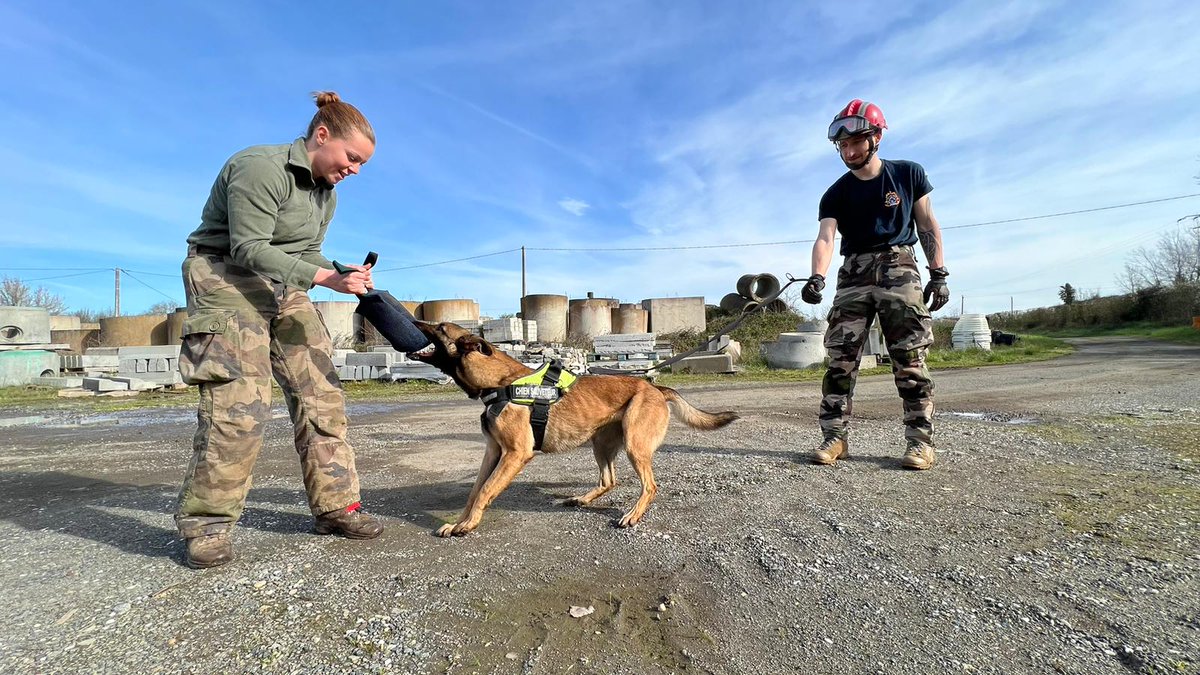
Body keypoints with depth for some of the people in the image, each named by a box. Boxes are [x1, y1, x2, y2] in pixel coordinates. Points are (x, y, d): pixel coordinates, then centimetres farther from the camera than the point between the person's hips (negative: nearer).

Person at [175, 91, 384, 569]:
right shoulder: (261, 167, -17)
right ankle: (206, 524, 2)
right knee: (239, 403, -15)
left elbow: (307, 255, 8)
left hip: (284, 288, 8)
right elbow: (250, 249, -23)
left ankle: (335, 506, 6)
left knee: (320, 393, -1)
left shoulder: (326, 194, 10)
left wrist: (347, 274, -11)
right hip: (226, 278, -8)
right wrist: (325, 277, -31)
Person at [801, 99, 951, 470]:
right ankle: (835, 436, 0)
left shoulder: (908, 175, 7)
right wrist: (817, 277, -29)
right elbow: (825, 238, -10)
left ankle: (920, 439, 1)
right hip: (854, 276, 1)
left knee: (909, 358, -6)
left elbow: (928, 227, 9)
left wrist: (939, 274, 2)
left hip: (898, 270, -1)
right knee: (840, 359, -5)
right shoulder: (836, 194, 5)